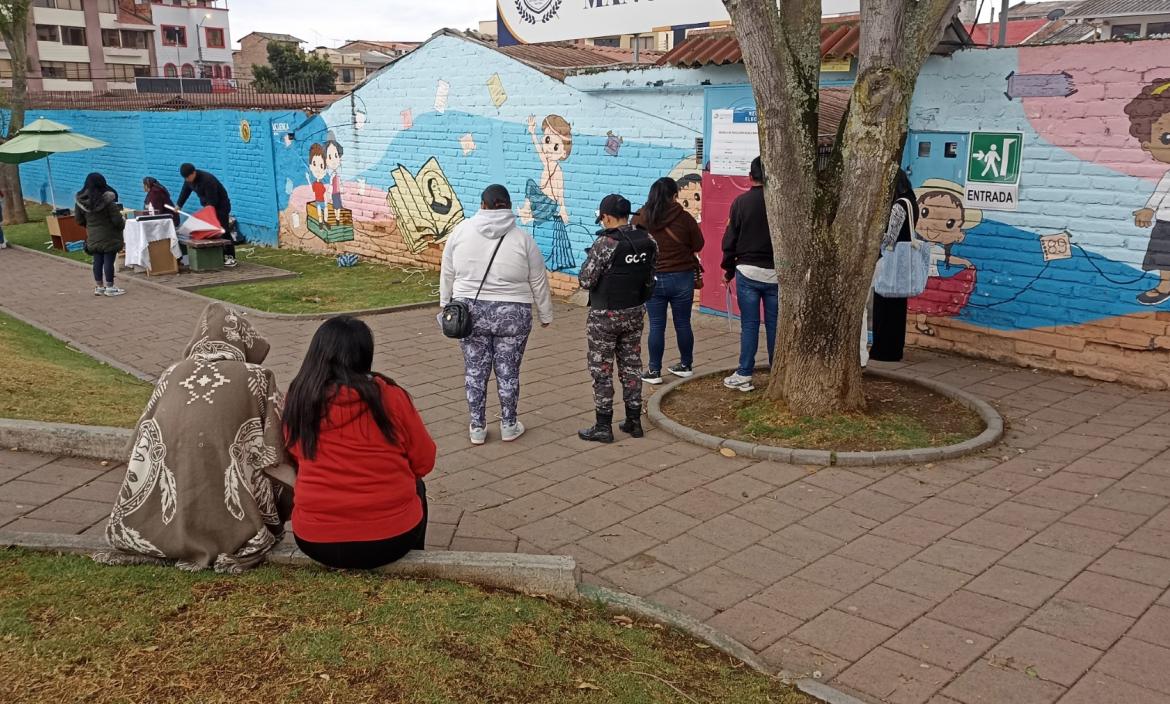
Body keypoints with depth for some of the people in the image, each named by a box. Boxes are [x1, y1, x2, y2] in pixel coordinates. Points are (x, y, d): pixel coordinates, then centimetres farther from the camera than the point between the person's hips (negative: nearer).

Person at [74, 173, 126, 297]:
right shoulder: (107, 199, -18)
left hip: (93, 238, 5)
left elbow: (79, 220, 7)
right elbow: (117, 219, -16)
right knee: (109, 261, 1)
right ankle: (109, 287, 6)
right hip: (109, 237, -5)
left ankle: (99, 287, 19)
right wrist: (123, 220, 6)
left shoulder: (80, 200, -1)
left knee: (97, 261, 12)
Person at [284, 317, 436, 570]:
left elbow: (296, 462, 9)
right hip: (391, 539, -2)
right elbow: (424, 462, -2)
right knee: (415, 488, 30)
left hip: (316, 542, 2)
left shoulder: (298, 399, -5)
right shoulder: (390, 396, -12)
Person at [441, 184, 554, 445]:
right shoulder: (522, 238, -5)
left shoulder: (461, 230, -1)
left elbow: (447, 275, 5)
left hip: (470, 311, 1)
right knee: (508, 372, 10)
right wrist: (545, 315, 13)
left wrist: (446, 307, 17)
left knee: (475, 372, 10)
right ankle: (509, 426, 22)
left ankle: (477, 428, 18)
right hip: (512, 315, -1)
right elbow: (539, 282, 1)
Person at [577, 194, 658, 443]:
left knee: (601, 370, 4)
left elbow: (586, 280, -18)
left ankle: (603, 427, 9)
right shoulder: (648, 241, -1)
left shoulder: (606, 243, -21)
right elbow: (650, 279, 8)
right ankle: (634, 421, 23)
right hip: (635, 313, 6)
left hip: (605, 316, -6)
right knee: (631, 366, 15)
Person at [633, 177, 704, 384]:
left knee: (656, 326, 6)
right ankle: (685, 365, 26)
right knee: (683, 323, 13)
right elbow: (698, 245, 0)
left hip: (653, 279, 0)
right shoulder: (684, 217, -8)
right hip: (682, 277, 0)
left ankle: (654, 371, 9)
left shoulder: (641, 218, -7)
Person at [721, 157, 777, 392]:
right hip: (776, 273, 1)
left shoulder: (741, 202, -4)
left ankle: (744, 375, 6)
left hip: (748, 271, -1)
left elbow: (730, 239, -1)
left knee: (749, 325, 4)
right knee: (775, 324, 7)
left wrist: (728, 269, 10)